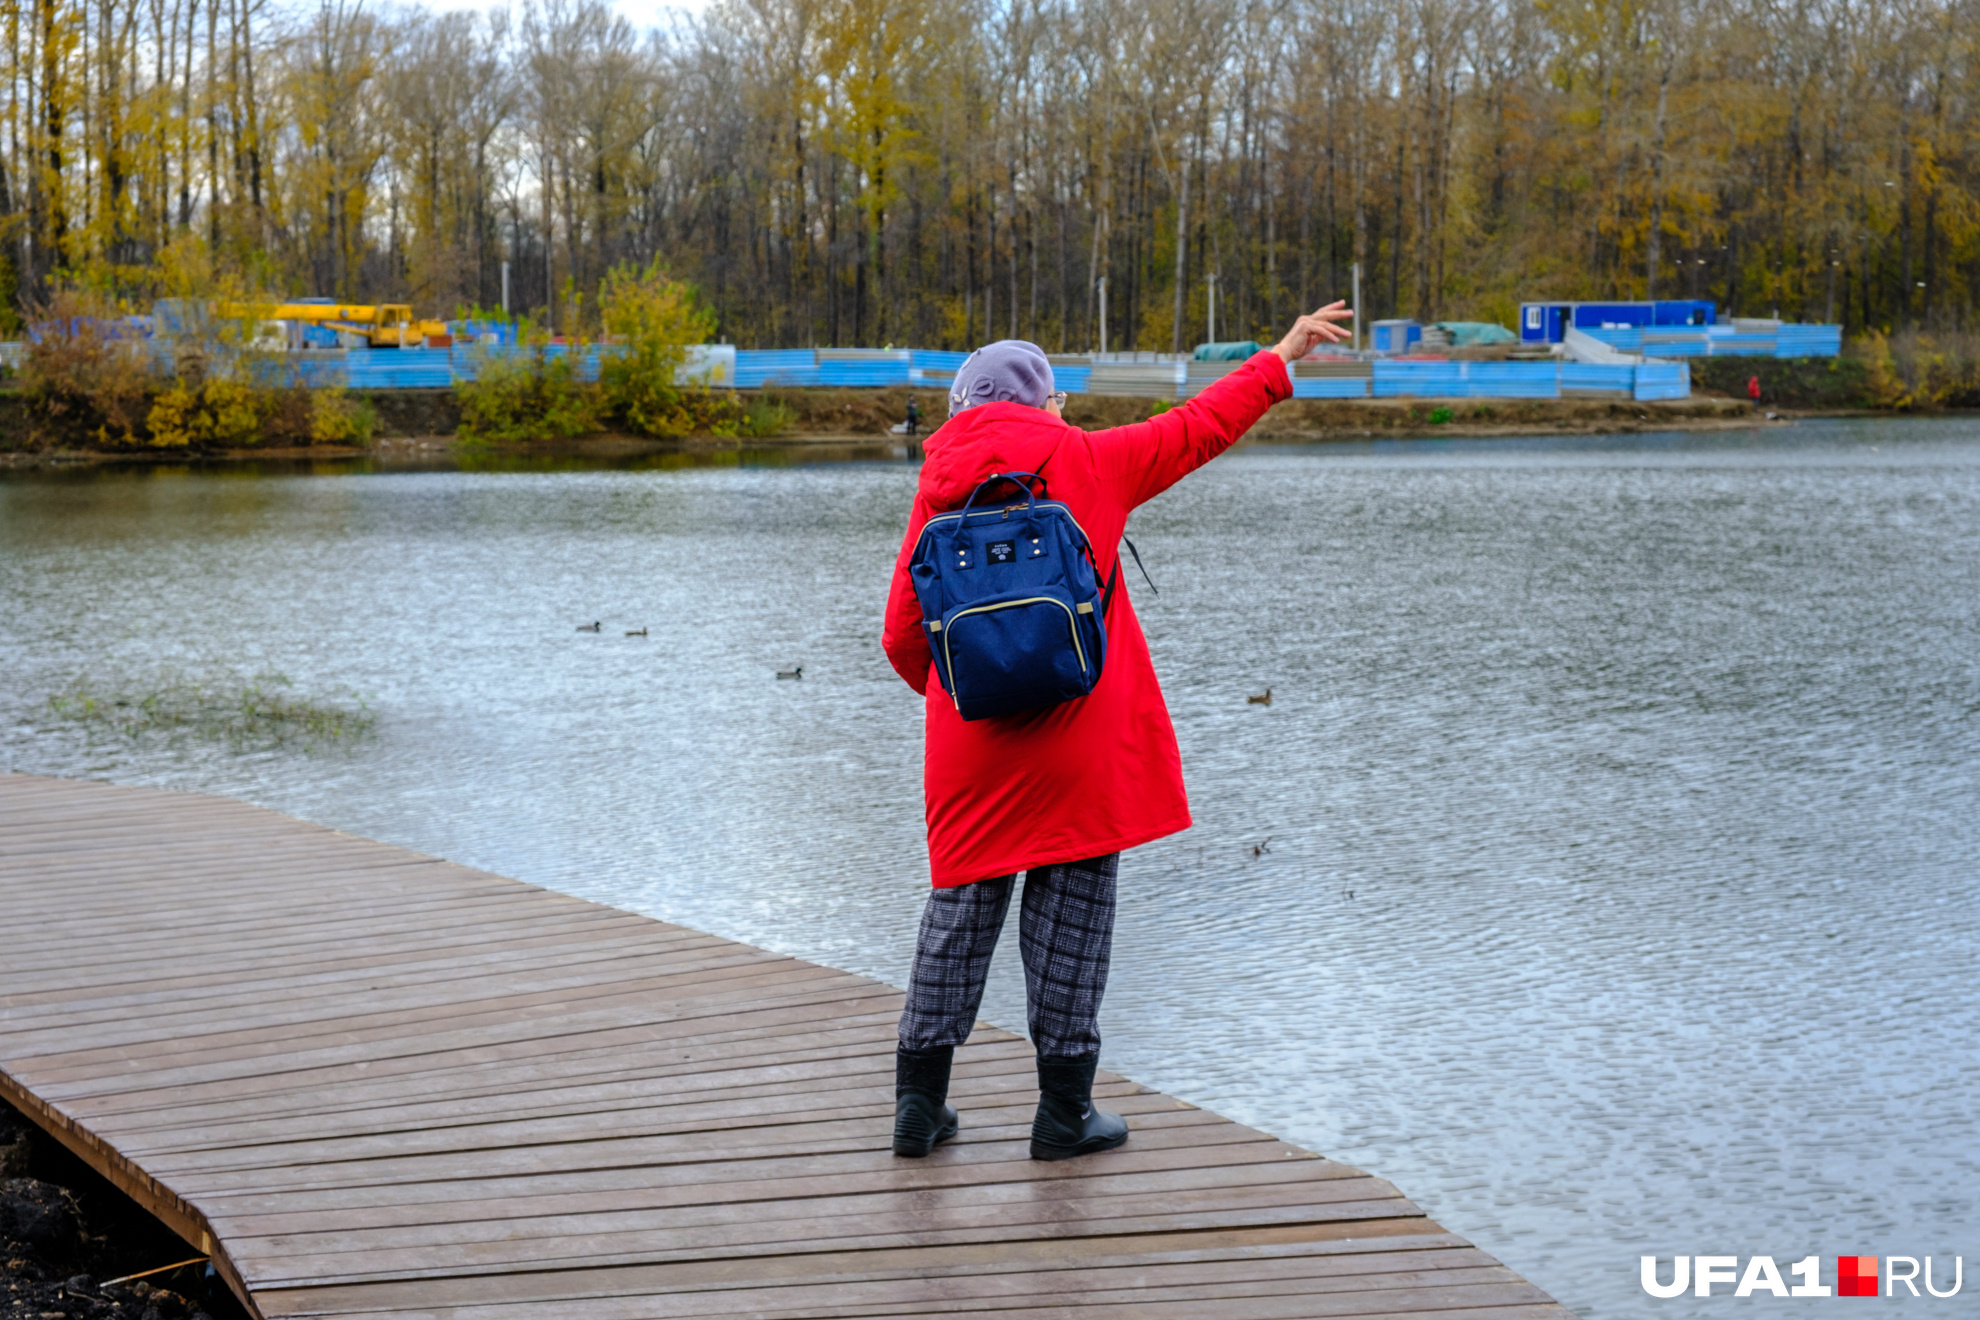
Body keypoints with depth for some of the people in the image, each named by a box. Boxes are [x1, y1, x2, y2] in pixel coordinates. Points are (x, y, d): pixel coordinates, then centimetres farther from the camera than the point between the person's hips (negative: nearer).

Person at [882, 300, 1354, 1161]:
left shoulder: (939, 492, 7)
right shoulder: (1086, 462, -1)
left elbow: (903, 636, 6)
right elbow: (1195, 430, 9)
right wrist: (1279, 362, 21)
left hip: (969, 746, 3)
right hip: (1075, 743, -3)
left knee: (960, 909, 11)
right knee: (1069, 912, 3)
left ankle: (920, 1101, 13)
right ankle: (1065, 1112, 8)